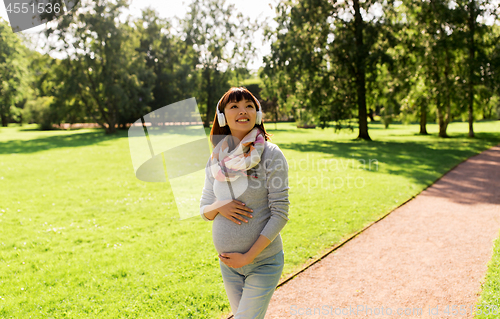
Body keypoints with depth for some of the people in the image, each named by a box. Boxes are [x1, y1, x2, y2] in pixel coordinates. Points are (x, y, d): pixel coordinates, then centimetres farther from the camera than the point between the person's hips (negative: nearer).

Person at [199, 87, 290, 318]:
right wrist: (218, 207, -15)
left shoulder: (270, 155, -12)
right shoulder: (216, 159, 2)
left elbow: (280, 214, -14)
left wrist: (248, 256, -17)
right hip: (228, 263, 5)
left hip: (263, 263, -5)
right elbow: (204, 210, 8)